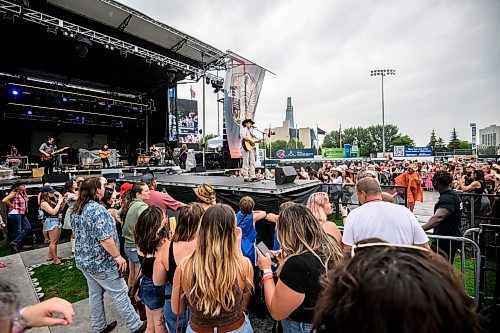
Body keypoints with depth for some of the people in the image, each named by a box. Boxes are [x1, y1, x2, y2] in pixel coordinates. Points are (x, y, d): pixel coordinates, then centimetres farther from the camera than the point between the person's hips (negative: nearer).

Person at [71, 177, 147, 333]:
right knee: (120, 293, 5)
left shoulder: (76, 209, 2)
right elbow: (105, 239, -28)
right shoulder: (98, 210, -26)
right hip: (101, 263, -8)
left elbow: (79, 233, 15)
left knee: (95, 293, 21)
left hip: (84, 260, 9)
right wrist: (118, 256, -19)